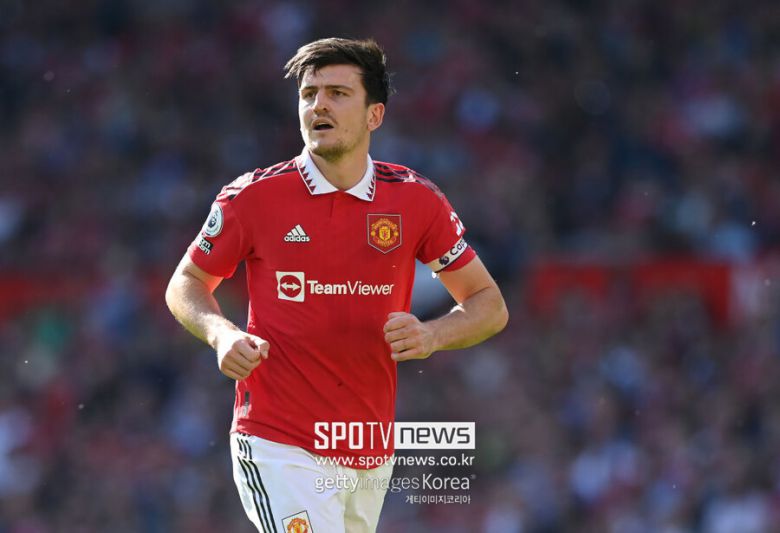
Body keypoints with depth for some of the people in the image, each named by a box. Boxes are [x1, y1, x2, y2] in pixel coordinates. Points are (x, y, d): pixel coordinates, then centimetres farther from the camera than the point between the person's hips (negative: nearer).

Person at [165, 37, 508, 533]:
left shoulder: (416, 199, 1)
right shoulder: (255, 196, -3)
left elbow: (490, 305, 7)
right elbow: (186, 283, 10)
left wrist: (431, 336, -13)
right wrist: (221, 333, -10)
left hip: (372, 454, 3)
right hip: (279, 450, -3)